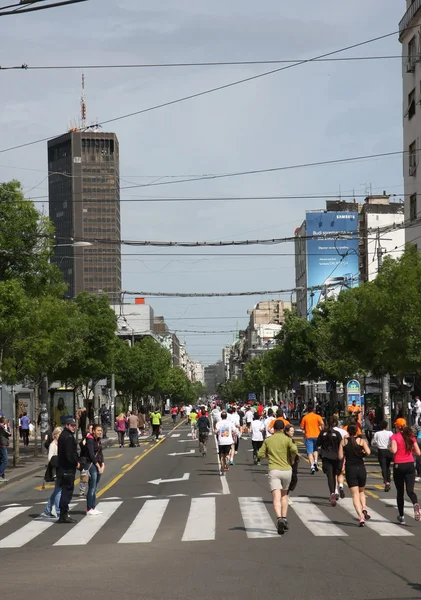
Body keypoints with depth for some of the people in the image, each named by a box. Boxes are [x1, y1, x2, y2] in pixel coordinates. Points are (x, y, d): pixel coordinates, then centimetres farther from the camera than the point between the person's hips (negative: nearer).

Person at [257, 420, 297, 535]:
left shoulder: (268, 440, 8)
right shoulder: (287, 439, 3)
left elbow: (260, 455, 7)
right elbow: (294, 450, -15)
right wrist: (292, 459, 4)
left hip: (274, 470, -1)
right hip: (286, 470, 1)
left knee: (276, 497, -11)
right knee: (284, 495, 22)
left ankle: (279, 518, -34)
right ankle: (284, 518, 17)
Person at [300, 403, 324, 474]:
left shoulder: (305, 417, 1)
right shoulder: (317, 416, 0)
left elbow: (302, 427, 2)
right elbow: (322, 424, -15)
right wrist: (322, 430, 0)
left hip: (308, 436, -1)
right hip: (316, 436, 1)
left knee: (310, 452, -2)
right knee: (315, 450, 22)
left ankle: (312, 466, -14)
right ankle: (315, 461, -1)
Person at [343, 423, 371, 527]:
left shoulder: (344, 442, 2)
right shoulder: (361, 441, 0)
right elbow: (368, 452, -14)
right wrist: (362, 453, 7)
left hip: (350, 469, -1)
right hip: (361, 468, 1)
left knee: (355, 495, -1)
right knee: (361, 491, 23)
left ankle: (361, 517, -16)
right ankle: (364, 508, -3)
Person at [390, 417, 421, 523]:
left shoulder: (394, 437, -5)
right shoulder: (411, 437, 6)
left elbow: (394, 450, -20)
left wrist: (389, 447, 1)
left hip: (398, 466, -2)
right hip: (410, 465, 2)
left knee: (400, 492, 11)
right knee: (410, 490, -4)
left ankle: (401, 516, 17)